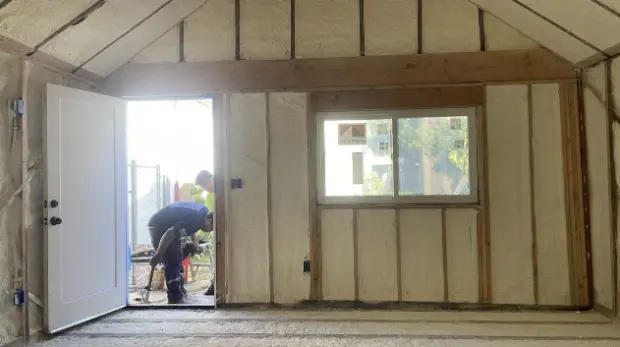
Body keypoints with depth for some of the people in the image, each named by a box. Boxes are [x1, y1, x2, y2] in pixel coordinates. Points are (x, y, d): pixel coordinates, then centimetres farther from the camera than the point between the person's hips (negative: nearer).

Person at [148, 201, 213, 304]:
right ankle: (175, 298, -6)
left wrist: (194, 241, 14)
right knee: (172, 261, -11)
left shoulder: (204, 212, -1)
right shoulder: (195, 219, -31)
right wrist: (158, 255, -26)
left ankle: (180, 291, 25)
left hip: (167, 225, 11)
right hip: (158, 226, -10)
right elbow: (169, 234, -32)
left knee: (177, 257, 14)